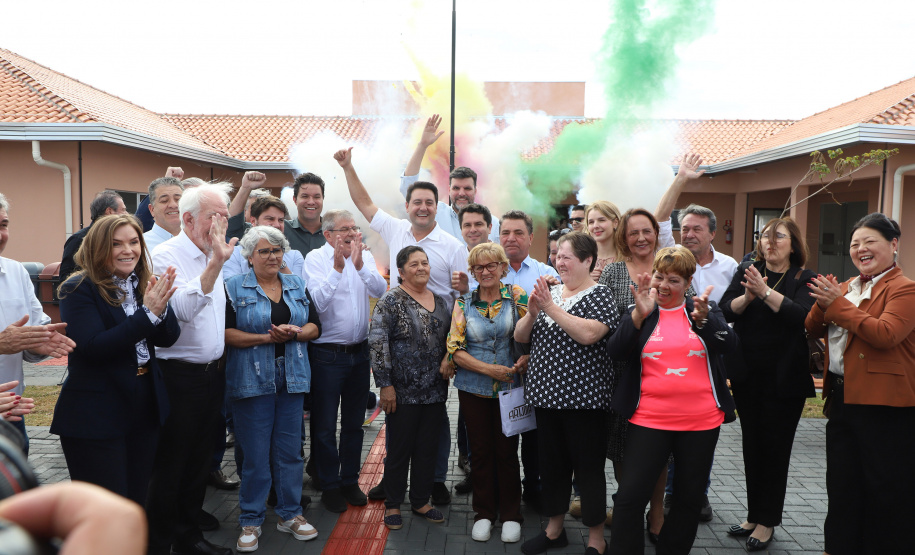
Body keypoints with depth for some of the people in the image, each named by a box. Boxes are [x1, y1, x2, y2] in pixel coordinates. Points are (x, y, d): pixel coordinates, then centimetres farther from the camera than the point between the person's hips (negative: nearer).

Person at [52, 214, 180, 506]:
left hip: (145, 409, 6)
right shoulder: (79, 289, -11)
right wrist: (148, 313, -26)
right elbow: (94, 347, -21)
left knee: (137, 498, 16)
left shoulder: (145, 285, 6)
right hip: (95, 417, -5)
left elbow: (168, 338, 0)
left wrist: (161, 306, -20)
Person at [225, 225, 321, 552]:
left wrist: (295, 333, -12)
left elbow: (315, 326, 9)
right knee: (255, 453, 2)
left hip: (292, 378, 4)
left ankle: (289, 513, 24)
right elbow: (226, 333, -9)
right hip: (252, 380, -3)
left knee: (290, 449, 9)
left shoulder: (297, 286, 12)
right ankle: (250, 521, 17)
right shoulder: (234, 288, 0)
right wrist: (267, 337, -17)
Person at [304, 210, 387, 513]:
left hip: (359, 351, 4)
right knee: (325, 425, 6)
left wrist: (359, 265, -24)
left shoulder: (365, 256, 4)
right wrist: (337, 267, -27)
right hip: (327, 354, -4)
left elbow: (381, 290, -11)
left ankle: (350, 481, 30)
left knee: (354, 422, 15)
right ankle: (330, 486, 22)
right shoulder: (316, 258, -8)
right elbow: (319, 302, -20)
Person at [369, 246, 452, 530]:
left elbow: (450, 336, 21)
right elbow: (377, 342, -13)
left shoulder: (440, 301, 10)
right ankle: (393, 505, 21)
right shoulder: (391, 301, -8)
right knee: (399, 449, 5)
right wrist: (385, 384, -16)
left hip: (435, 391, 5)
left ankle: (421, 501, 28)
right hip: (403, 392, -5)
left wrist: (449, 358, 0)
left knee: (428, 448, 13)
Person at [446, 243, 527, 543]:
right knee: (480, 450, 9)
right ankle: (484, 513, 25)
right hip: (473, 388, 1)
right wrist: (488, 369, -12)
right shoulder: (463, 303, 2)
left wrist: (522, 363, -21)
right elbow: (455, 348, -2)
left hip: (509, 387, -1)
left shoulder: (517, 296, -1)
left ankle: (511, 514, 21)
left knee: (507, 449, 4)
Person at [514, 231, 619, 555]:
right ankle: (554, 529, 31)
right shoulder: (549, 292, 11)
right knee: (552, 463, 16)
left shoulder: (599, 295, -7)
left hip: (583, 398, -6)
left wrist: (551, 307, -23)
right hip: (546, 394, 6)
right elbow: (520, 337, 8)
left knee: (588, 467, 3)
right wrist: (532, 311, -10)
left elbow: (588, 334, -25)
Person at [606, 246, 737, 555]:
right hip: (649, 419, -1)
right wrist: (639, 315, -22)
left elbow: (729, 346, -9)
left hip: (702, 421, 2)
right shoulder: (640, 313, 4)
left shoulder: (706, 310, 7)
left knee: (689, 497, 14)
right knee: (630, 496, -6)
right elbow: (615, 352, -10)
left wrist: (703, 319, -26)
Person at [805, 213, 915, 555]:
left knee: (886, 489, 3)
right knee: (842, 485, 17)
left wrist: (837, 303, -20)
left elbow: (885, 334, -25)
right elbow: (813, 330, 9)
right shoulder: (847, 287, 13)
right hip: (842, 397, 8)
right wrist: (823, 303, -11)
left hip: (884, 404, -8)